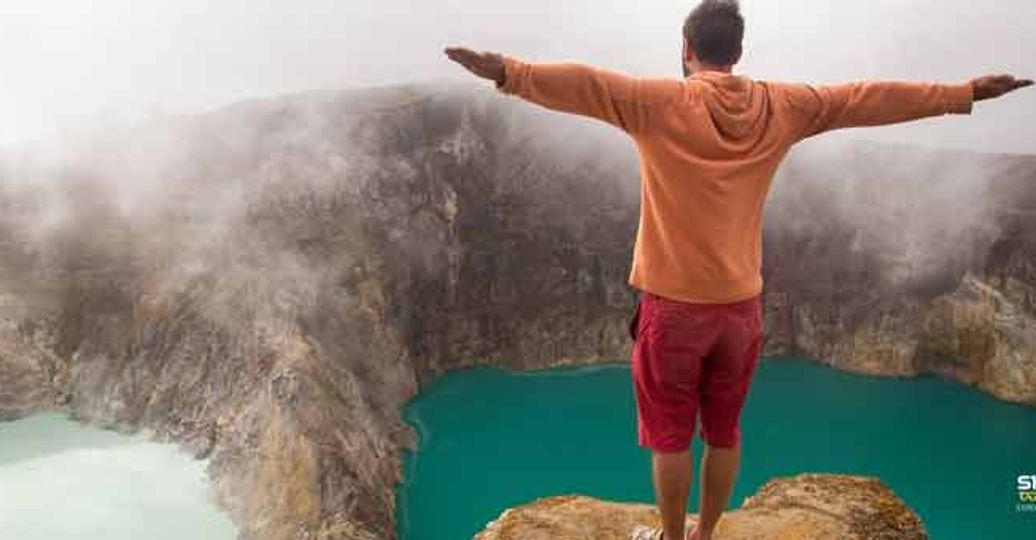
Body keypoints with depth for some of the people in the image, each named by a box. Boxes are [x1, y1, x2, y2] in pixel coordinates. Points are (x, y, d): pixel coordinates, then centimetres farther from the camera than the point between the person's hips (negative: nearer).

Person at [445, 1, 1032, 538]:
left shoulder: (659, 102, -11)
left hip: (675, 303, -4)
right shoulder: (782, 107, 1)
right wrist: (961, 94, 18)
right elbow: (868, 97, 9)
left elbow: (586, 84, -24)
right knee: (724, 432, 19)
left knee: (670, 435, 12)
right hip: (741, 305, 4)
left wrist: (510, 72, -29)